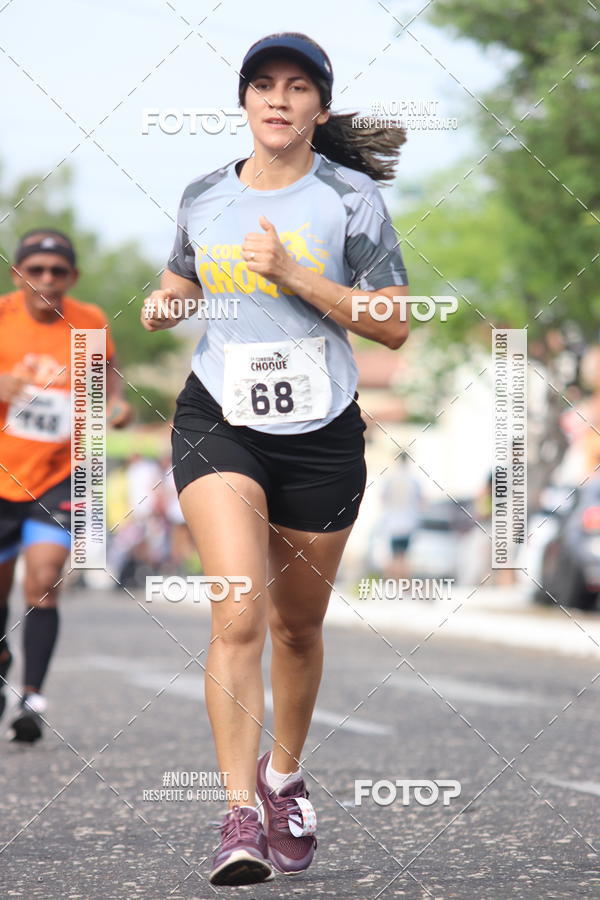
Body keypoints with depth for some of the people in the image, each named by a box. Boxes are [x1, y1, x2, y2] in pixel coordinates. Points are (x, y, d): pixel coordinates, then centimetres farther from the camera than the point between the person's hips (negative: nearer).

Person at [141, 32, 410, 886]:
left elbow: (395, 326, -7)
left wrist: (297, 278, -17)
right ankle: (240, 815, -18)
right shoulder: (202, 197, 6)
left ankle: (286, 780, 38)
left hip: (321, 433, 0)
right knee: (238, 614, -19)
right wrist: (163, 303, 1)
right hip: (218, 422, 0)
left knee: (297, 625, 13)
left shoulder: (350, 199, -4)